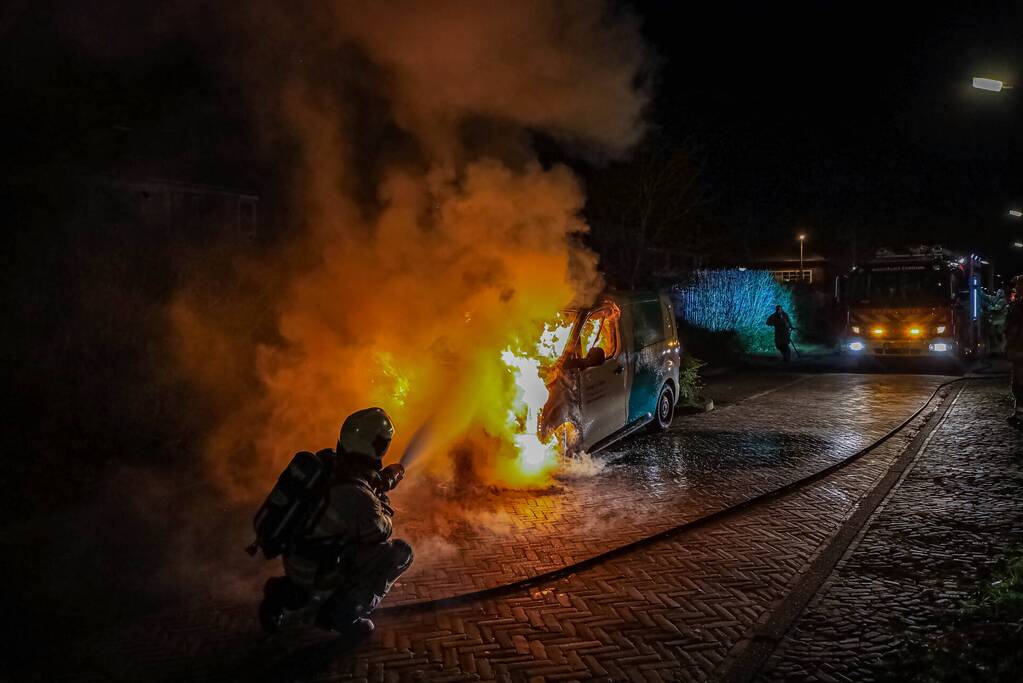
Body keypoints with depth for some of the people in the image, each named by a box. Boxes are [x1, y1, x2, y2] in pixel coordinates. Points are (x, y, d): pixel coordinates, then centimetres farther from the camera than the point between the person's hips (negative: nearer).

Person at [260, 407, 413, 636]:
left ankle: (288, 594, 21)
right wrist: (383, 491, 2)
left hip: (294, 565, 8)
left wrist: (382, 480, 16)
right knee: (401, 552, -6)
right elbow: (381, 533, -11)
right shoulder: (356, 496, -27)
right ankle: (347, 612, 0)